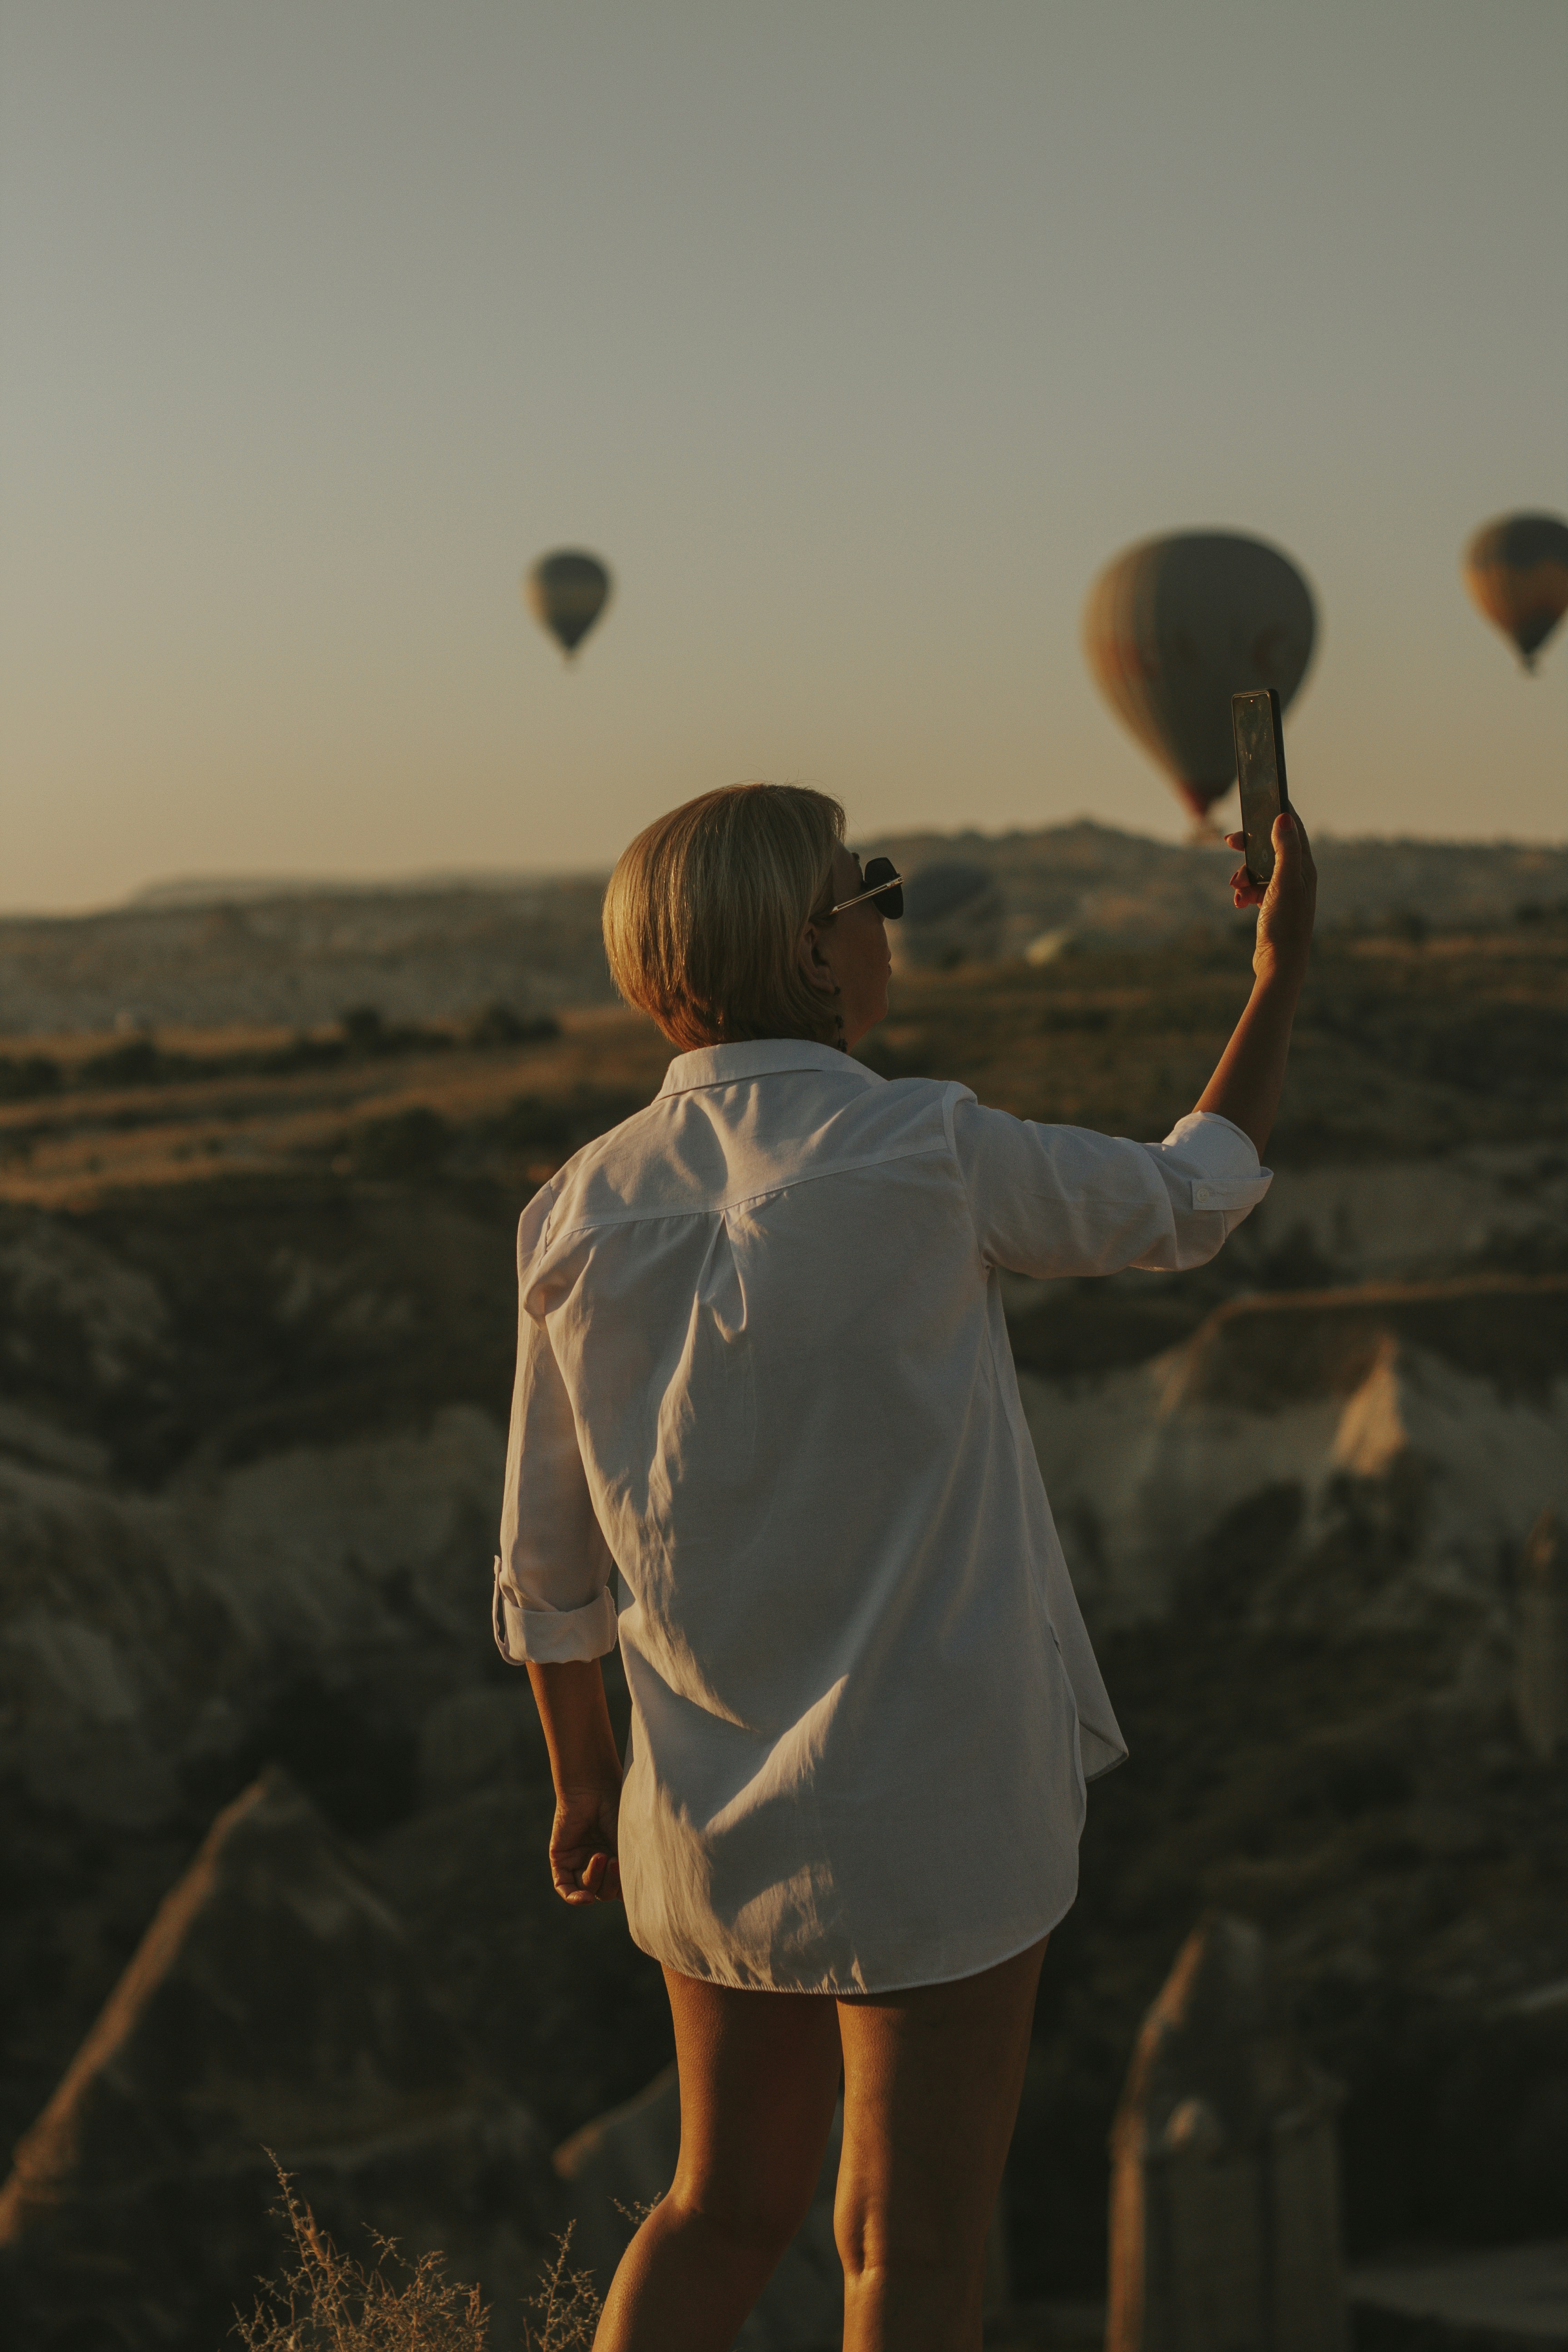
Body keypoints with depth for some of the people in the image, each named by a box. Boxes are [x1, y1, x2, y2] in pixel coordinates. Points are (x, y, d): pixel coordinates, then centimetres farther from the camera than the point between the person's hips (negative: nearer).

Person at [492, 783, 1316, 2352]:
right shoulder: (924, 1158, -17)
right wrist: (1283, 972, 16)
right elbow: (1185, 1207, 2)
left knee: (725, 2207, 22)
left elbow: (546, 1565, 6)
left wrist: (583, 1777, 22)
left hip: (712, 1811, 5)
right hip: (929, 1808, -5)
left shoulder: (584, 1212, -3)